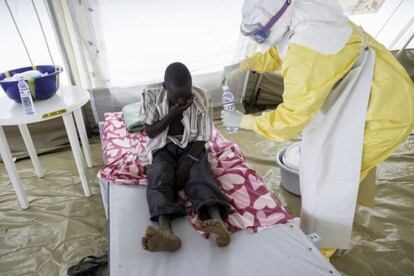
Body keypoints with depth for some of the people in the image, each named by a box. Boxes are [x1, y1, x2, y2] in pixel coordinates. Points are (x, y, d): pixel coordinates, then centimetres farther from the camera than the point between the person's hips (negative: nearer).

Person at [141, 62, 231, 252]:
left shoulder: (201, 97, -12)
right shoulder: (151, 95, -11)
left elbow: (202, 138, -11)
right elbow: (150, 132, -7)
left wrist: (185, 164, -23)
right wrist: (172, 114, -22)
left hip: (192, 146, 0)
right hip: (163, 147, 0)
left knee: (200, 176, -30)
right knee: (159, 178, -30)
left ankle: (218, 221, -53)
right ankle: (166, 231, -52)